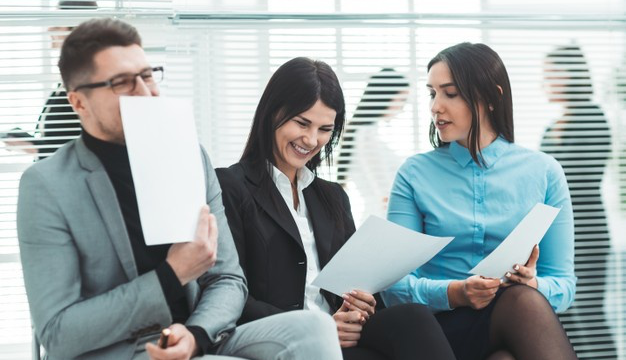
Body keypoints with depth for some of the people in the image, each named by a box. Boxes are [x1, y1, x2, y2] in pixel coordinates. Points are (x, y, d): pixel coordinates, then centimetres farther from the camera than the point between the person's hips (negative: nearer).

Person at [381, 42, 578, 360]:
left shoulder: (544, 173, 8)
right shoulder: (415, 174, 7)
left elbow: (563, 283, 7)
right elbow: (394, 286, 0)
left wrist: (533, 284, -16)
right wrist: (455, 293, -19)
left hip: (521, 326, 2)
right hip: (445, 326, -1)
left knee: (528, 296, -35)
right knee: (523, 301, -34)